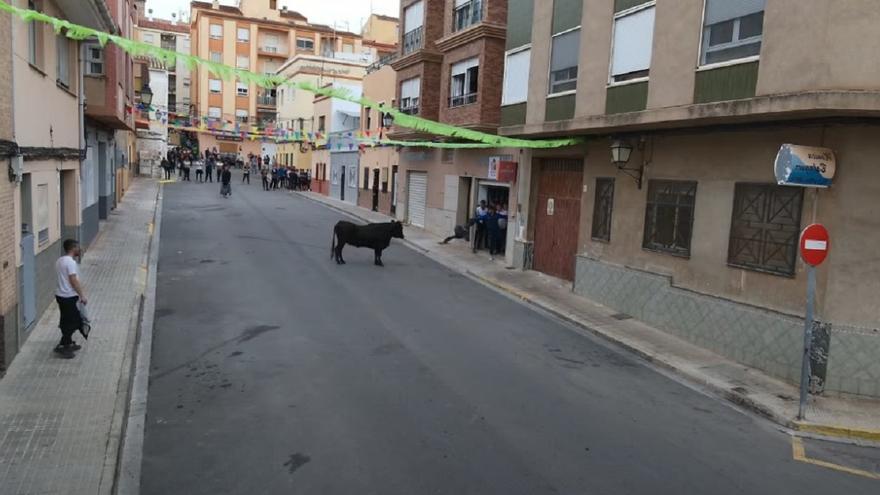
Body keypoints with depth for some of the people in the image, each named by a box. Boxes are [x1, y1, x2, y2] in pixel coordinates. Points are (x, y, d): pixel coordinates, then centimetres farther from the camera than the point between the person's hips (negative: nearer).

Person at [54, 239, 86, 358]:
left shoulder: (60, 261, 11)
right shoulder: (70, 262, -19)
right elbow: (74, 281, -21)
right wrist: (82, 296, -16)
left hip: (61, 295, 10)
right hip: (69, 297, -10)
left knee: (67, 322, 18)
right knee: (73, 322, 0)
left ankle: (68, 343, 28)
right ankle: (62, 346, 2)